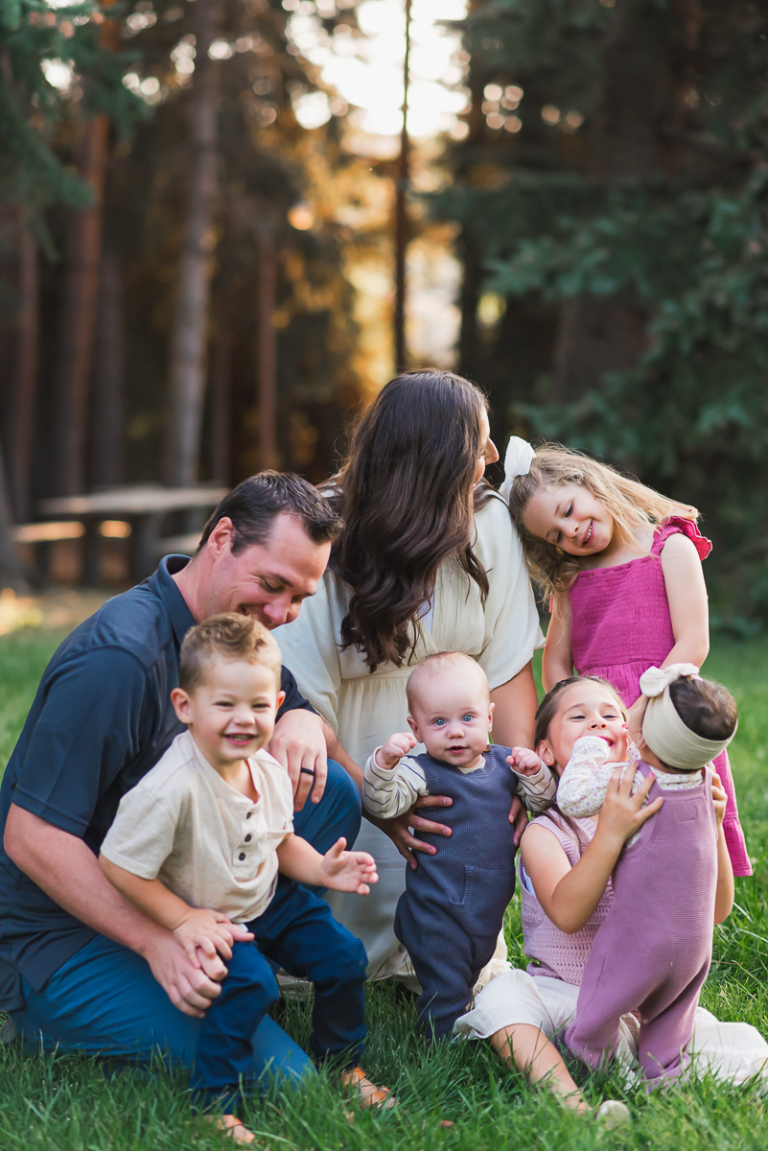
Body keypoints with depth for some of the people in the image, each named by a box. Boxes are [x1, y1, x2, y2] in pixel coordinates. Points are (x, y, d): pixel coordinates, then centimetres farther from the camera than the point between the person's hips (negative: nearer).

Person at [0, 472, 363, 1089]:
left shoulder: (237, 626, 4)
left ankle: (230, 965, 0)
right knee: (277, 1079, -19)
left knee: (330, 793, -2)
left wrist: (303, 721, -12)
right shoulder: (120, 656, -25)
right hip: (57, 940, -8)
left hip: (169, 897, 9)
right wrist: (159, 942, -30)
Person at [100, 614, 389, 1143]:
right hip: (206, 922, -7)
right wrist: (183, 921, -21)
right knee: (248, 983, -28)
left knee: (343, 953, 3)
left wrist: (320, 868, -6)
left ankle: (342, 1064, 28)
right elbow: (118, 866, -26)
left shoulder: (269, 770, -7)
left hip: (268, 905, 7)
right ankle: (215, 1104, -11)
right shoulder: (173, 788, -33)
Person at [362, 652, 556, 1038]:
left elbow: (542, 802, 10)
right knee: (446, 994, -3)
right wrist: (385, 761, -43)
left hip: (489, 908, 7)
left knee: (471, 980, 23)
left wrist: (533, 773, -11)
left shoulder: (502, 762, 3)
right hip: (439, 915, -6)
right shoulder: (421, 772, -15)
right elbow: (382, 804, -27)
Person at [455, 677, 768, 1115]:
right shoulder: (544, 832, -6)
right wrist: (610, 833, -35)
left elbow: (714, 910, 1)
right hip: (566, 994, -2)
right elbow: (567, 913, -25)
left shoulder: (657, 817, 4)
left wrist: (711, 829, -14)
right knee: (502, 994, -33)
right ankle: (571, 1104, -42)